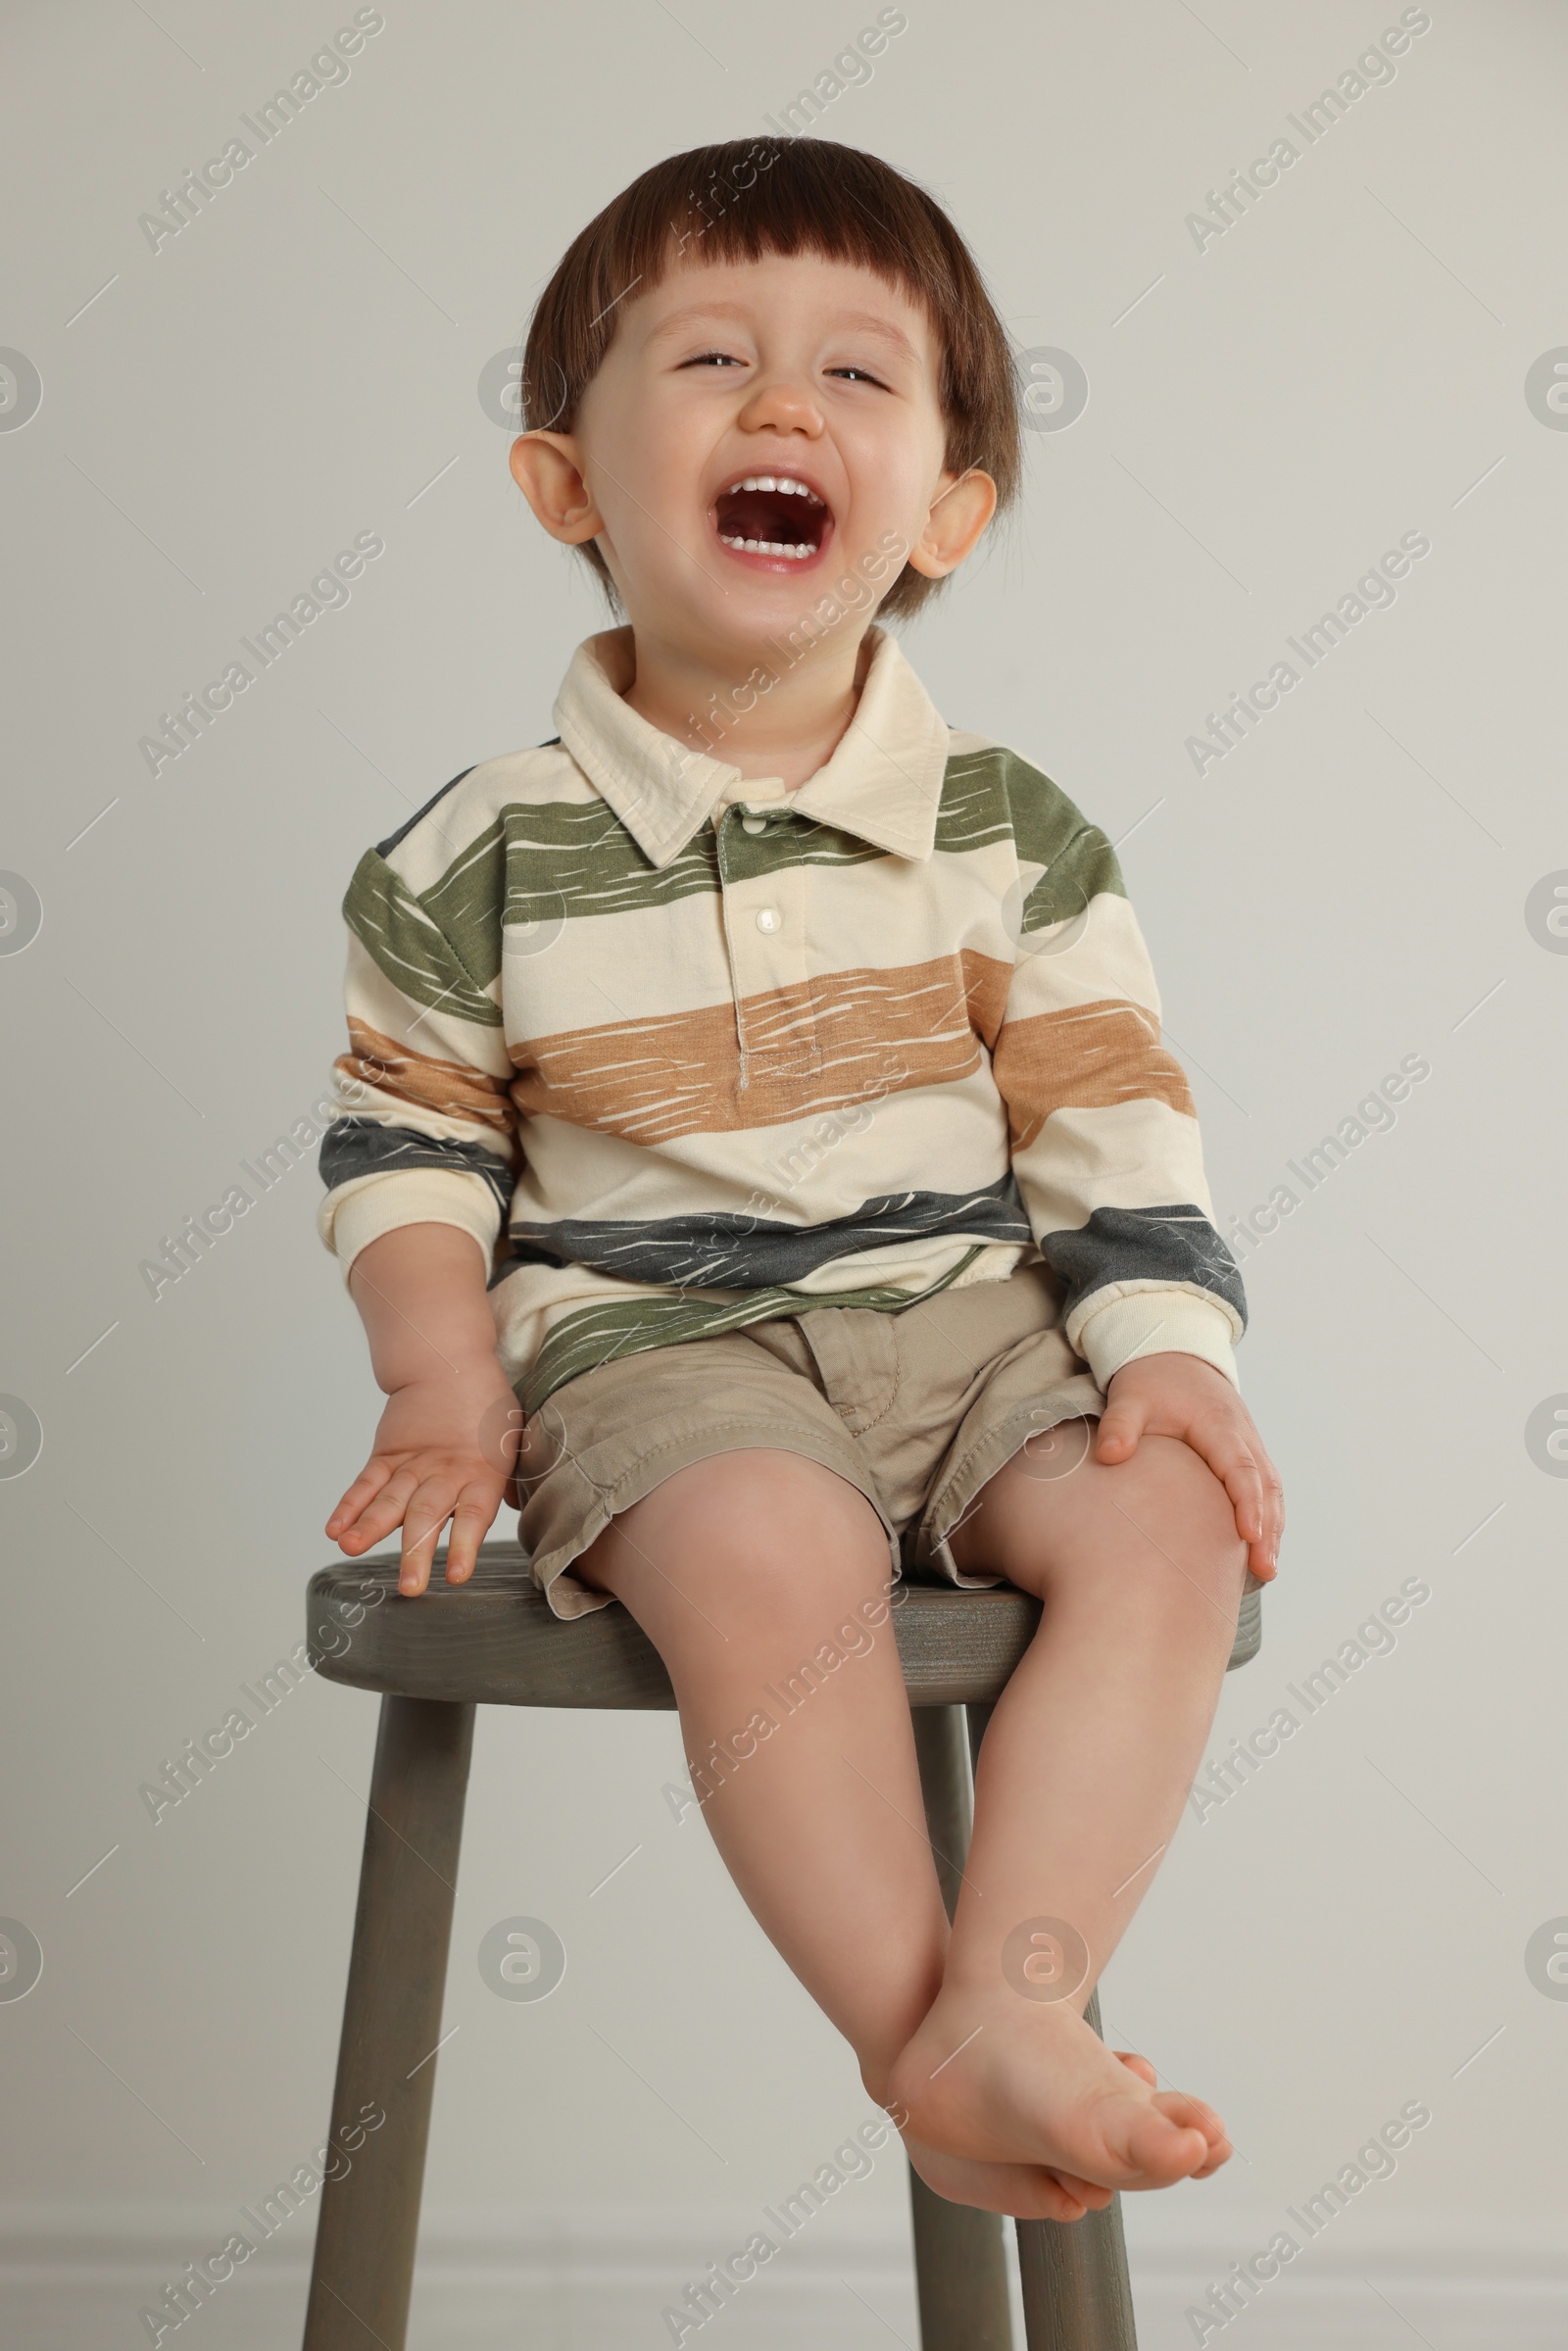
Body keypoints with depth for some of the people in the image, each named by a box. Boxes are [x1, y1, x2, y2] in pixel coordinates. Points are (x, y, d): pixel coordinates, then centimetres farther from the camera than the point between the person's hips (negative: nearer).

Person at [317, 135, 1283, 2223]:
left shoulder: (1010, 831, 3)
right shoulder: (483, 855, -2)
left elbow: (1113, 1114, 5)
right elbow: (407, 1139, 6)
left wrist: (1172, 1352, -8)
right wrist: (445, 1388, -6)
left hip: (968, 1319, 3)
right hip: (652, 1339, -2)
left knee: (1170, 1526, -23)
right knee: (772, 1559, -33)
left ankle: (1015, 1997, -20)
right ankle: (919, 2046, -19)